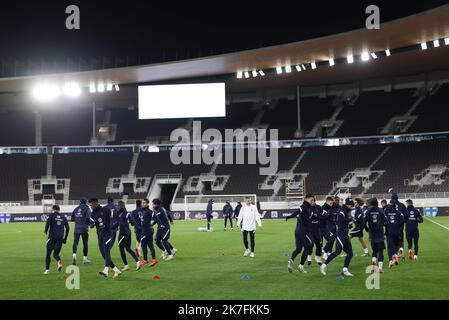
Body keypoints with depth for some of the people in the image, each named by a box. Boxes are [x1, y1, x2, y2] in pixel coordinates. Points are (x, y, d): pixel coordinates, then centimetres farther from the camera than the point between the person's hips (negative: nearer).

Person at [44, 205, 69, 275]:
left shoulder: (51, 215, 4)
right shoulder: (63, 217, 15)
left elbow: (47, 223, -12)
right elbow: (67, 228, 12)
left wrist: (46, 231, 6)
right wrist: (65, 238, 18)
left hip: (52, 236, -3)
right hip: (60, 237, 3)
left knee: (48, 253, 8)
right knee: (55, 254, 8)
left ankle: (47, 270, 5)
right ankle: (59, 261, -25)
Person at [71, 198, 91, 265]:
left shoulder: (76, 209, 11)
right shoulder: (87, 208, -1)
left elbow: (72, 218, 13)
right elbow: (88, 218, -13)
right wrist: (89, 223, 5)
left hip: (77, 229, 3)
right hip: (84, 229, -2)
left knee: (75, 242, -3)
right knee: (85, 243, 8)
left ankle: (74, 254, -27)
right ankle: (85, 258, 13)